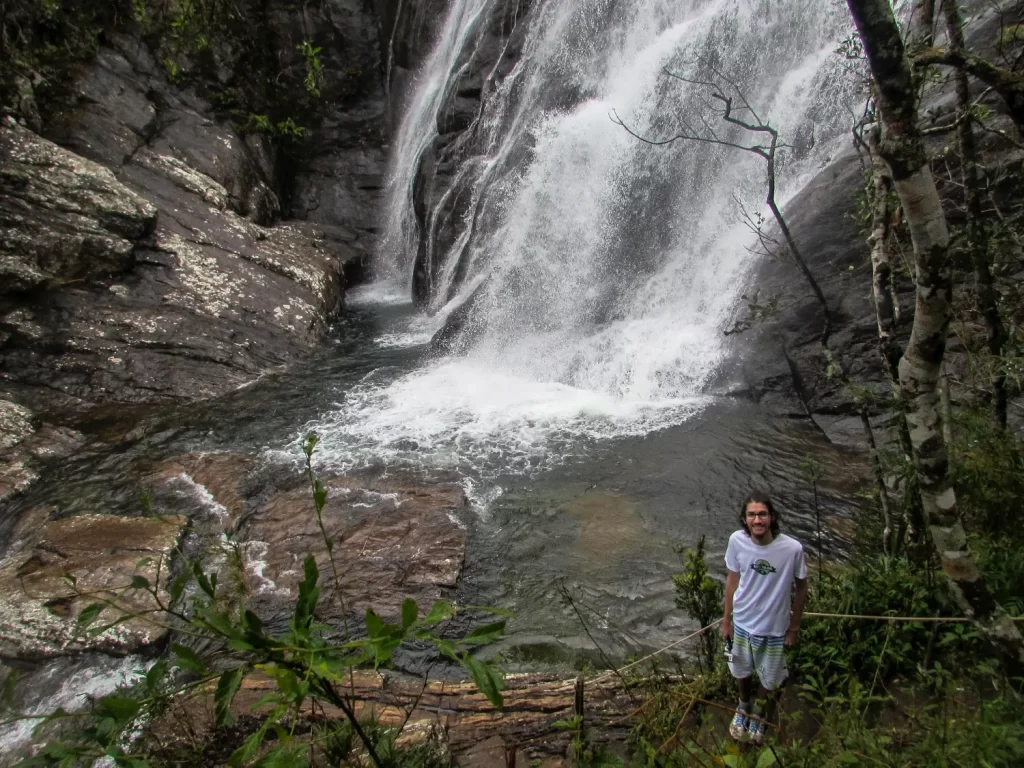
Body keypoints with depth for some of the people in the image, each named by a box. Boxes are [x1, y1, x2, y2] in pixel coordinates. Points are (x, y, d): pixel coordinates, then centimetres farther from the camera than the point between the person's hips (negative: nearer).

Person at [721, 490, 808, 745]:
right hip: (742, 622, 2)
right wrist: (726, 619, 3)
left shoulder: (793, 549, -27)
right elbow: (732, 579, -4)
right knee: (741, 671, 25)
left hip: (774, 628, -1)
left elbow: (801, 588, -10)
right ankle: (744, 707, 57)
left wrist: (794, 628, -1)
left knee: (768, 678, 23)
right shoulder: (737, 541, -21)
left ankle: (758, 712, 55)